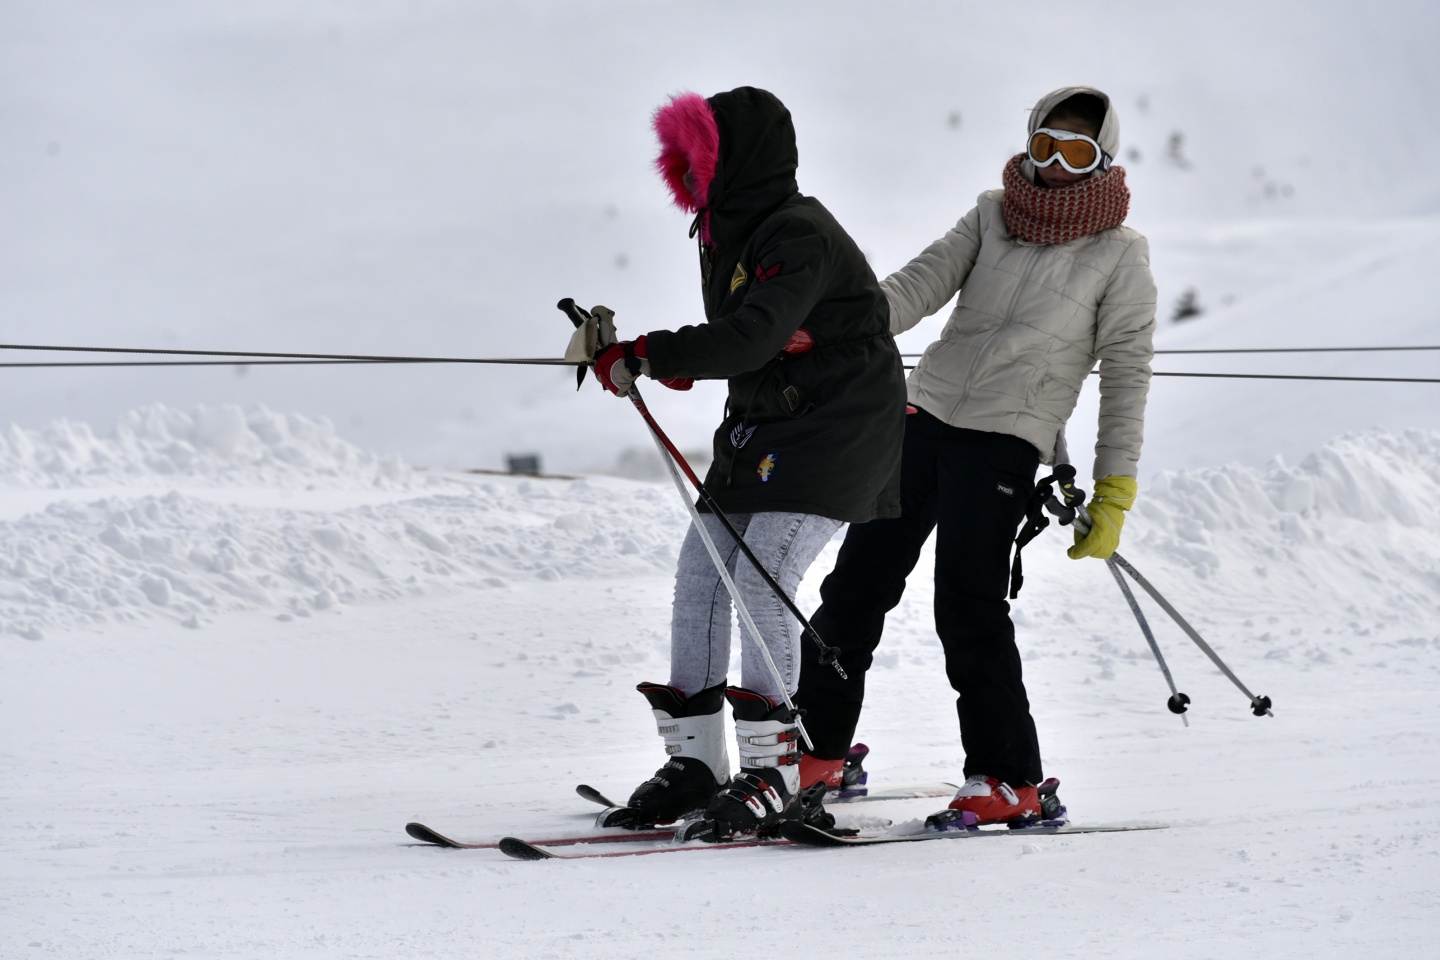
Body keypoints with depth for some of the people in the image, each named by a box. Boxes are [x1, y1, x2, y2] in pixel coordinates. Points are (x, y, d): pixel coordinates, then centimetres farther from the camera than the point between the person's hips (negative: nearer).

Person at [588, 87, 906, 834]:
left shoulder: (800, 235, -20)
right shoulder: (730, 233, 11)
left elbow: (752, 336, -32)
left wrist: (648, 357, -33)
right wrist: (668, 360, 0)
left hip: (836, 427, -10)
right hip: (762, 423, 10)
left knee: (762, 577, -18)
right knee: (699, 572, 3)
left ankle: (772, 771, -11)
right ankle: (695, 759, 10)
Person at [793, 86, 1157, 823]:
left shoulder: (1118, 257, 1)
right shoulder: (992, 219, 11)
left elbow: (1127, 374, -1)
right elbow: (922, 283, 0)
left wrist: (1114, 490, -7)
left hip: (1005, 442, -5)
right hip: (926, 416, 5)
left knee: (968, 605, -12)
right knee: (857, 582, 6)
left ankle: (1009, 779, -3)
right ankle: (817, 747, 18)